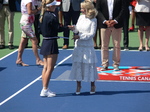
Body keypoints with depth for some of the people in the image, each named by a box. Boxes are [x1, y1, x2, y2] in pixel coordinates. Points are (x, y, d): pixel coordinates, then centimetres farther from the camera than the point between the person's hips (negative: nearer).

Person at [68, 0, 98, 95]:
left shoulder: (93, 20, -8)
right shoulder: (81, 17, 7)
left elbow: (92, 34, -12)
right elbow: (78, 30, 10)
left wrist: (80, 36, -17)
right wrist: (74, 28, -12)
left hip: (88, 46, -5)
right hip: (78, 45, 5)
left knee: (90, 65, 2)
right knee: (77, 64, 5)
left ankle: (92, 85, 17)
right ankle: (78, 85, 15)